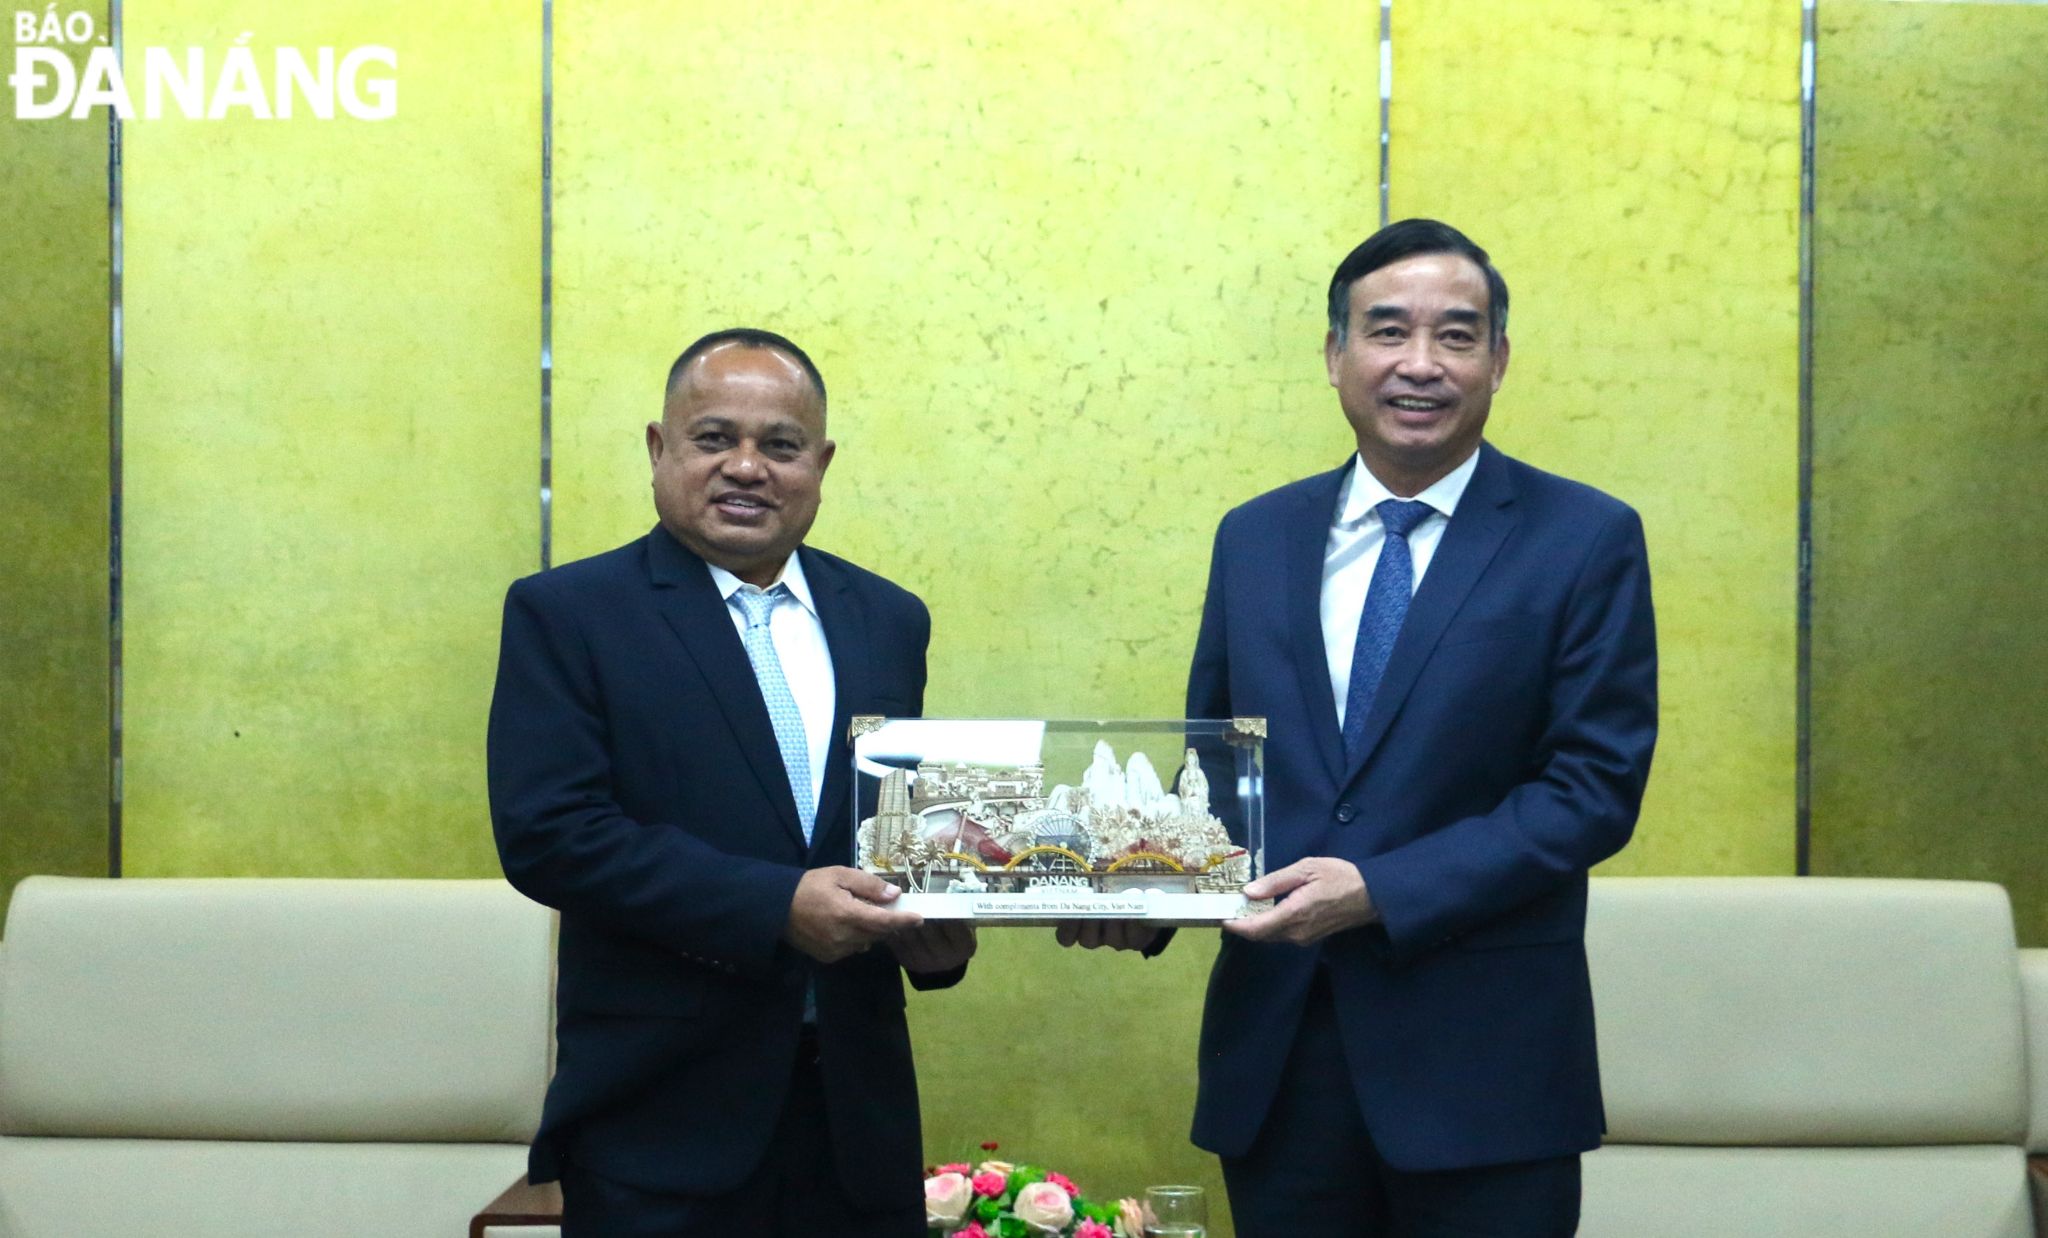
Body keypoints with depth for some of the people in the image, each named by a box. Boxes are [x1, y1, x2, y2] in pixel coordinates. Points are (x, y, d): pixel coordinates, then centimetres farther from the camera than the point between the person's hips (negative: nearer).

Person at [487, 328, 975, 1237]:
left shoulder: (887, 620, 11)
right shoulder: (565, 614, -3)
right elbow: (547, 833, -13)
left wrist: (936, 931, -6)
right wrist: (776, 905, -20)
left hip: (857, 1101, 4)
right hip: (663, 1114, -4)